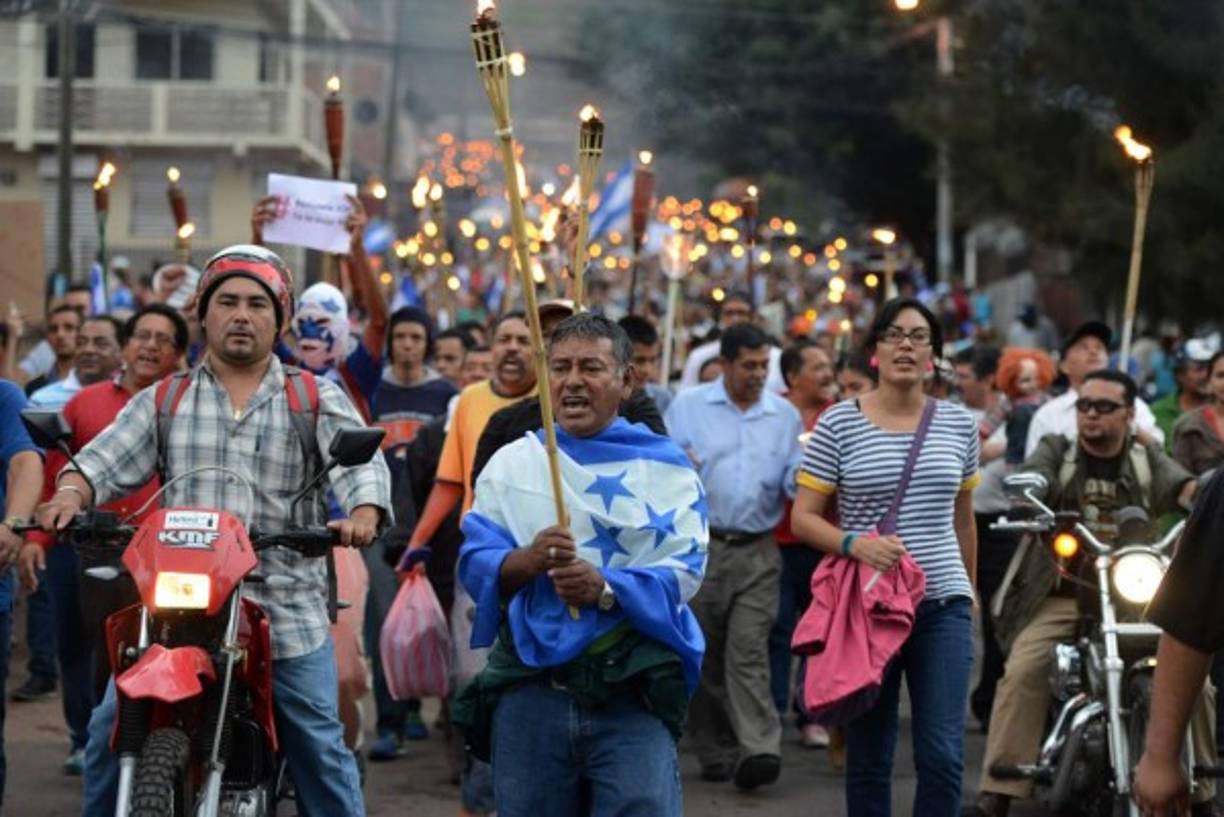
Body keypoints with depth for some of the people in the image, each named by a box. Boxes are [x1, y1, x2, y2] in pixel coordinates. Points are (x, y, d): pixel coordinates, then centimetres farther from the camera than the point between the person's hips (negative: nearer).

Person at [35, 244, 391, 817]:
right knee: (110, 727, -4)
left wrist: (363, 514, -27)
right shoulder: (164, 401, 13)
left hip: (286, 613, -1)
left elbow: (362, 463, -5)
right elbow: (105, 459, 3)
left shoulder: (318, 400, 8)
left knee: (320, 746, 0)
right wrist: (70, 494, -19)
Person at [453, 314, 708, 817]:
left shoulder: (665, 467, 6)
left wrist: (606, 588, -23)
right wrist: (526, 561, -16)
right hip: (528, 686, 3)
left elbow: (684, 571, -5)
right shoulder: (511, 464, 14)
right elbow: (473, 564, 5)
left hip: (633, 687, -2)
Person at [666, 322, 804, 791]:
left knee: (749, 650, -12)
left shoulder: (786, 416, 10)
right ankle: (715, 752, 15)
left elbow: (794, 484, 8)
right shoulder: (687, 407, 7)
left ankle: (758, 750, -20)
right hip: (698, 546, 0)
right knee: (705, 655, 5)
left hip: (757, 553, 0)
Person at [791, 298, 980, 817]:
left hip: (943, 605, 2)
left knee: (943, 755, -6)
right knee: (868, 757, 6)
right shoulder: (838, 424, -1)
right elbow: (802, 519, -3)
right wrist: (855, 544, -20)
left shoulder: (959, 425, 8)